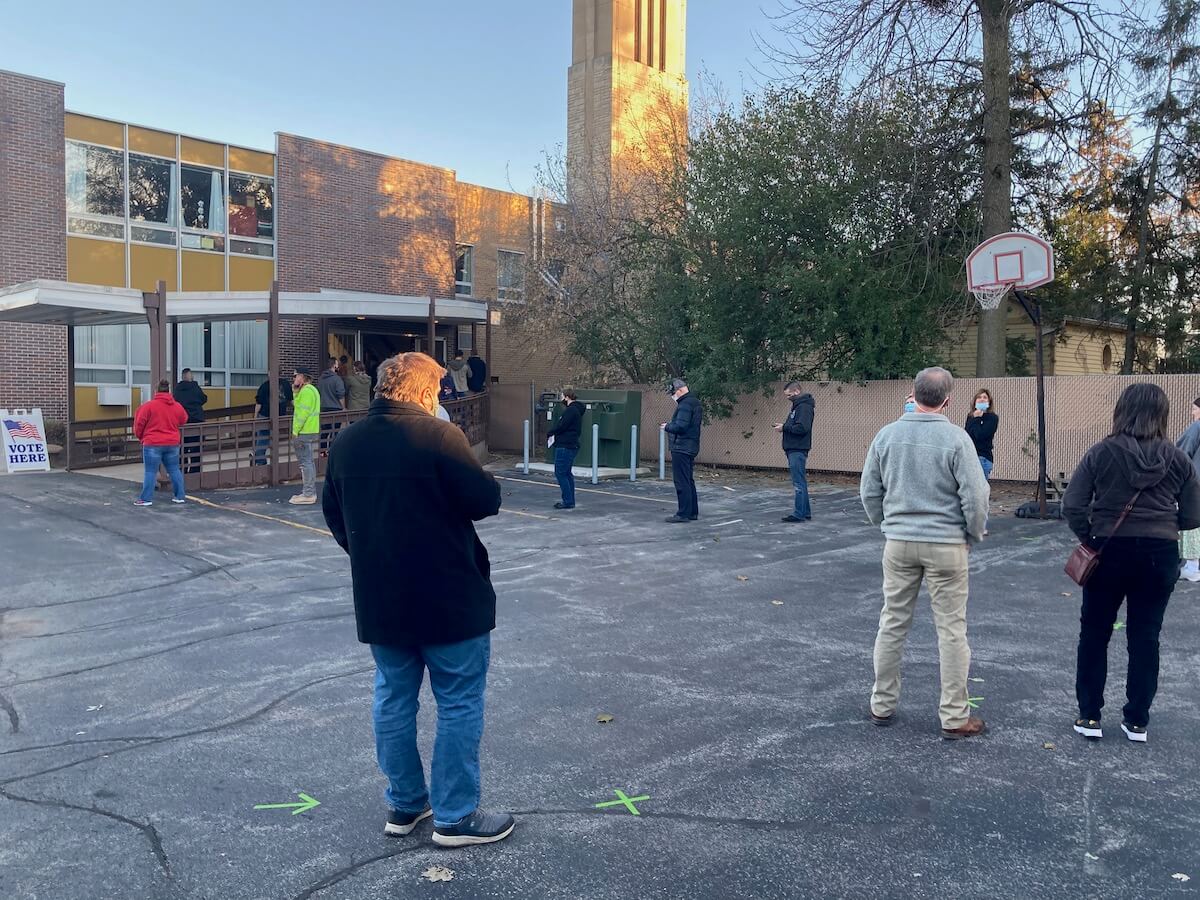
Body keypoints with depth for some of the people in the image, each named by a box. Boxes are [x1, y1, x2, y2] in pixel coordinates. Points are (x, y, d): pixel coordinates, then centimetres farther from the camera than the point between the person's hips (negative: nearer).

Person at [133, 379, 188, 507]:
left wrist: (140, 436, 10)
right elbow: (183, 420, 17)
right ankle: (179, 496, 16)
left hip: (153, 444, -4)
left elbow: (140, 423, -7)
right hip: (172, 444, 4)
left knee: (150, 472, 1)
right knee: (174, 470, 13)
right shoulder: (177, 407, 2)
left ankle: (146, 499, 2)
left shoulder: (149, 406, -11)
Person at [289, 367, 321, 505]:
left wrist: (295, 431, -18)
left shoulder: (306, 390, -14)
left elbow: (303, 412, -20)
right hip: (311, 432, 11)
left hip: (305, 432, -11)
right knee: (309, 461, 15)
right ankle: (310, 492, 21)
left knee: (306, 462, -9)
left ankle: (308, 495, -8)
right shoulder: (311, 389, 19)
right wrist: (295, 390, 12)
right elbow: (300, 409, 18)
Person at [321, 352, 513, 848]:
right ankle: (456, 817, 14)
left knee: (394, 699, 17)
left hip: (378, 600, 6)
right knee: (459, 704, 6)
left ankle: (405, 804, 29)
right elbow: (485, 501, -16)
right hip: (450, 599, -6)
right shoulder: (439, 436, -17)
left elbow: (333, 513, 11)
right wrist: (457, 489, 5)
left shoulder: (346, 442, 4)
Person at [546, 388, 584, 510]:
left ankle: (568, 501, -7)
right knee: (567, 473, 14)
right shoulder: (576, 410, 18)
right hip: (571, 445, 11)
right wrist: (554, 434, 2)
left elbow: (561, 426, -20)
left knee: (560, 473, -7)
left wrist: (549, 433, -3)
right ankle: (570, 501, 17)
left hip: (565, 446, -11)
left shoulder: (571, 410, -16)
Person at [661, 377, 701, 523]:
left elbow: (680, 426, -25)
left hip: (681, 448, -10)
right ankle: (693, 512, 22)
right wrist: (670, 425, 13)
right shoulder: (695, 402, 15)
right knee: (689, 481, 16)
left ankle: (684, 514, -4)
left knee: (682, 482, -6)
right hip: (691, 447, 10)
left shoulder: (685, 404, -16)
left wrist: (667, 427, -8)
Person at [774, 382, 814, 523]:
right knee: (800, 482, 14)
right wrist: (783, 426, 7)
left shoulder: (804, 407, -14)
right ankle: (805, 512, 20)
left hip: (798, 451, -11)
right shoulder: (797, 405, 18)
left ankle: (799, 514, -5)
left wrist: (784, 427, -16)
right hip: (794, 450, 11)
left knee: (799, 483, -8)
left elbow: (802, 428, -25)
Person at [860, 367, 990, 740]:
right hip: (945, 544, -3)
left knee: (892, 624, 13)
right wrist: (974, 534, 6)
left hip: (899, 542, 3)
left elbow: (869, 491, 5)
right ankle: (954, 718, 13)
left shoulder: (887, 435, -1)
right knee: (951, 629, 6)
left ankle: (882, 705, 23)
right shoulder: (956, 438, -12)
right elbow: (975, 496, -11)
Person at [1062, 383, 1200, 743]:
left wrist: (1089, 538, 1)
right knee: (1145, 638, 12)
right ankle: (1137, 721, 19)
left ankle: (1089, 716, 17)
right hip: (1160, 556, 2)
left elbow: (1072, 506, -13)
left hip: (1110, 552, -2)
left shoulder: (1101, 453, -8)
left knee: (1094, 634, 12)